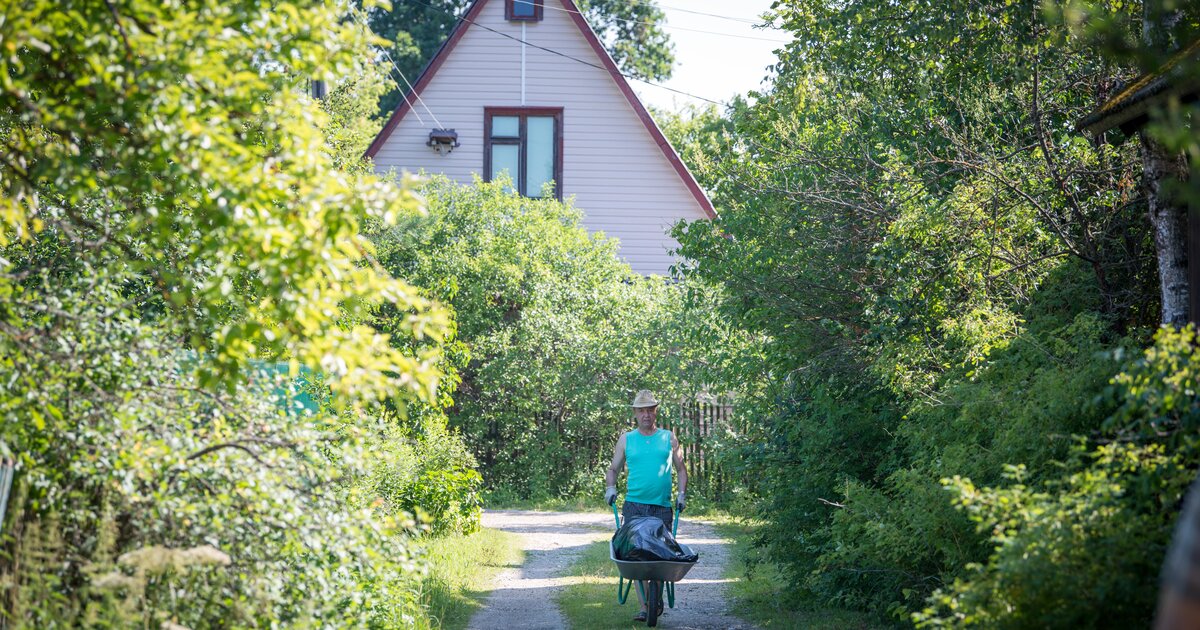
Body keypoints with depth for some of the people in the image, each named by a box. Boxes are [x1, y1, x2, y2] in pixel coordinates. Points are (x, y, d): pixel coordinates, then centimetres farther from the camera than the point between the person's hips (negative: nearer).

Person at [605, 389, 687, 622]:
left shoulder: (668, 438, 10)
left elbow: (681, 469, 15)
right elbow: (613, 469, 15)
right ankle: (645, 605, -6)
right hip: (634, 505, 0)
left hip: (662, 507, 0)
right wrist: (610, 487, -4)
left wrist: (682, 493, 2)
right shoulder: (626, 439, 10)